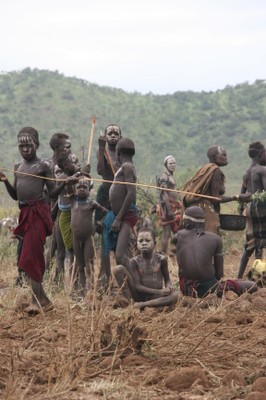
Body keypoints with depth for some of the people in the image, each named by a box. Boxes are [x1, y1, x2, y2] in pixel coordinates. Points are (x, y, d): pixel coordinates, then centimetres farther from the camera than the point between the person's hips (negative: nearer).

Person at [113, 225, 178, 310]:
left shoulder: (161, 259, -1)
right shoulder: (134, 262, -4)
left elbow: (167, 280, 11)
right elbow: (137, 286, -11)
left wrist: (168, 288, -16)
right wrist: (159, 292, -23)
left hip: (154, 297, 0)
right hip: (139, 296, 0)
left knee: (174, 295, -34)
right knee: (118, 269, -15)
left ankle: (140, 305, -32)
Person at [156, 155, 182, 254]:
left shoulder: (171, 176, 16)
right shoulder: (164, 177, -14)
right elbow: (164, 195, -21)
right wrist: (169, 210, -25)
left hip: (173, 206, 10)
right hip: (167, 207, -10)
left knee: (176, 230, 11)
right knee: (166, 232, -7)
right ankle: (163, 253, -4)